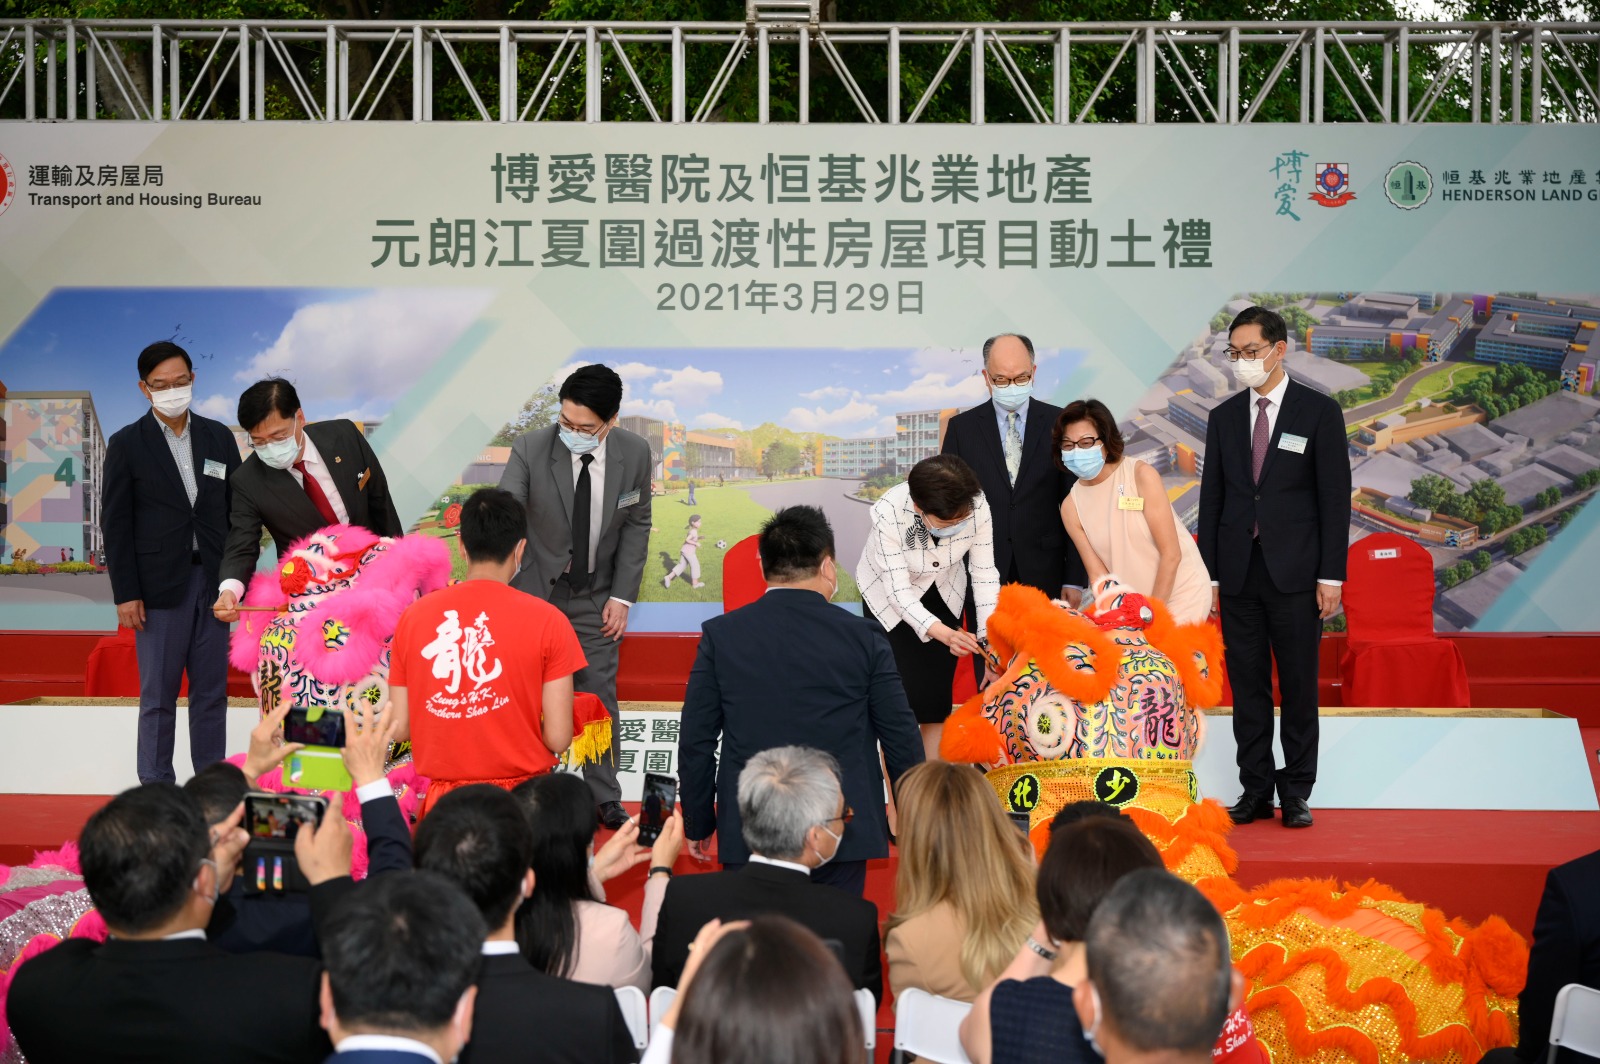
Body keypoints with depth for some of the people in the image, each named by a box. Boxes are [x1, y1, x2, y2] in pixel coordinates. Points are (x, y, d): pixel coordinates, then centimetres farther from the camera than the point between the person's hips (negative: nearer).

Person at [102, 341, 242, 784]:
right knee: (158, 694, 0)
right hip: (160, 585, -3)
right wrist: (125, 594, -6)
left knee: (212, 692, 6)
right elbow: (115, 525, -1)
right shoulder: (126, 444, 0)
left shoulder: (219, 437, 8)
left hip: (213, 580, 3)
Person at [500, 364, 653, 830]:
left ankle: (605, 799, 22)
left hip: (596, 597, 2)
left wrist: (622, 596, -4)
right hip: (535, 589, -2)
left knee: (600, 696, 8)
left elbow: (637, 524, 0)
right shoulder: (530, 449, -19)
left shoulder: (635, 453, -11)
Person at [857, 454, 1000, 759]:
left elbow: (984, 574, -20)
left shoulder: (977, 507, -31)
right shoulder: (889, 513, -38)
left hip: (942, 592, 3)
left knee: (937, 697, 0)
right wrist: (944, 633, -48)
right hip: (889, 596, -3)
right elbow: (899, 592, -34)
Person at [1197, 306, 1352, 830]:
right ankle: (1256, 790, 14)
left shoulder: (1319, 412, -1)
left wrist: (1331, 575, -8)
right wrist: (1209, 575, 5)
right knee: (1247, 688, 6)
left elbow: (1335, 497, -3)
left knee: (1298, 687, 2)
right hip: (1238, 574, 3)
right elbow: (1212, 499, 10)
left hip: (1295, 572, -3)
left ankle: (1296, 792, 12)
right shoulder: (1224, 417, 10)